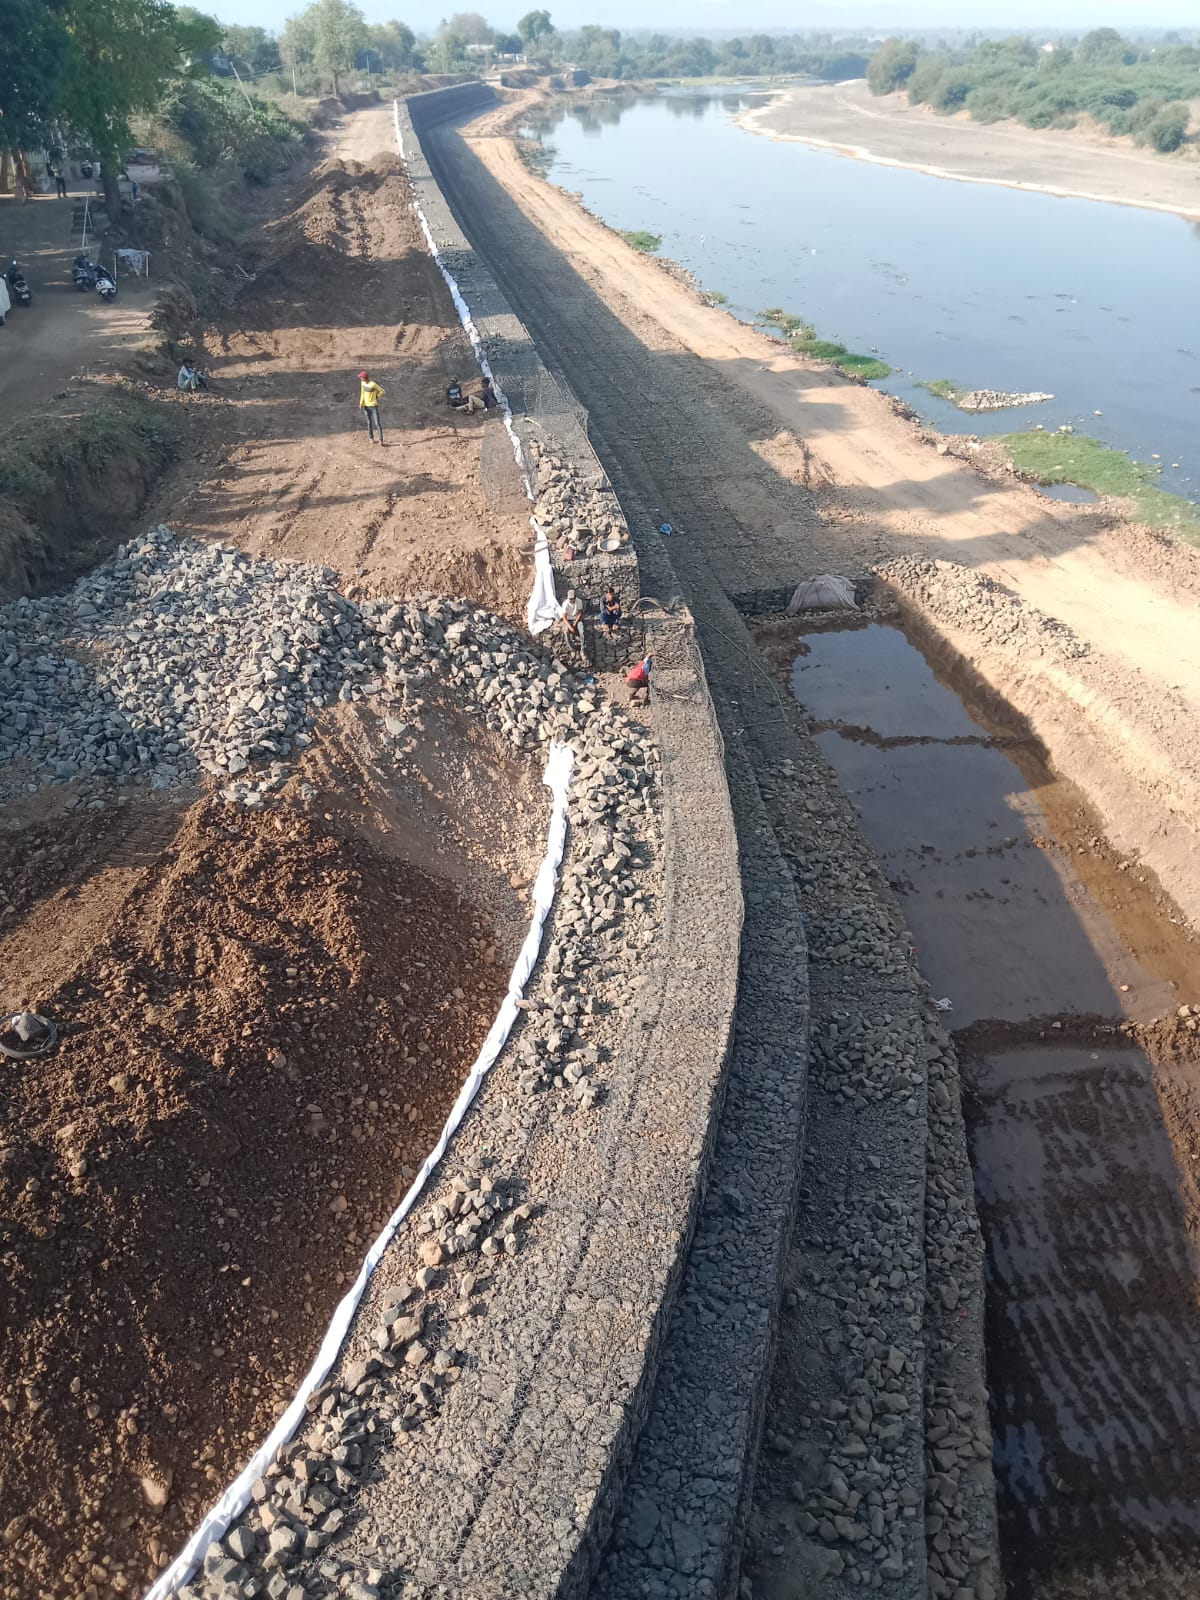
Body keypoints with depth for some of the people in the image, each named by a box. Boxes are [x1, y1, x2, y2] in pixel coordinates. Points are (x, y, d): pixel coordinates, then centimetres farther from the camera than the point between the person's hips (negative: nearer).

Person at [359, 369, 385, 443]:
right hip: (366, 406, 6)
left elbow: (383, 392, -15)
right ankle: (371, 438, 26)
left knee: (377, 423, -6)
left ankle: (381, 440, -3)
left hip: (374, 406, -6)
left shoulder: (373, 384, -21)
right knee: (369, 423, 13)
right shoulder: (362, 383, 0)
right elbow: (362, 393, 10)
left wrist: (376, 397, -2)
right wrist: (361, 403, 1)